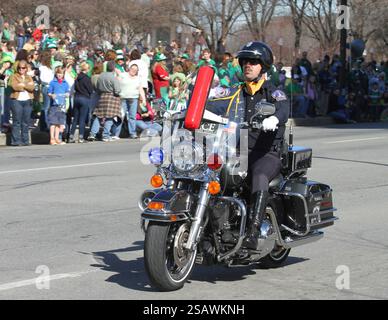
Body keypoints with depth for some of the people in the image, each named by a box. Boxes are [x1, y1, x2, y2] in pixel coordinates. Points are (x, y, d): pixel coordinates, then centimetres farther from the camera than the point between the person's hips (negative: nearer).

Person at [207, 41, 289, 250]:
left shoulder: (273, 93, 5)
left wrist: (274, 118, -41)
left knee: (259, 178, -36)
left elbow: (284, 109, -16)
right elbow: (214, 106, 9)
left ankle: (253, 232, -44)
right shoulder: (236, 94, 21)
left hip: (267, 154, -5)